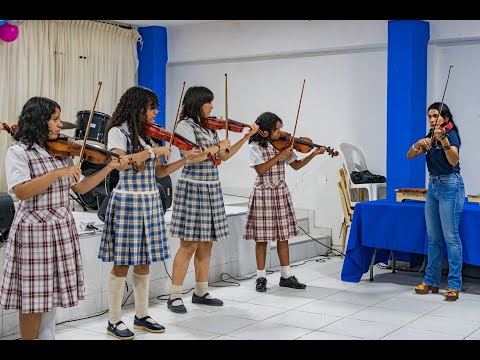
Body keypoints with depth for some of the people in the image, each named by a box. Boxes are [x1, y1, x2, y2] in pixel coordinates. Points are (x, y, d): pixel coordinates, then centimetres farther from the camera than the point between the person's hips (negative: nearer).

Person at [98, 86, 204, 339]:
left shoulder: (148, 135, 14)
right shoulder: (118, 132, -7)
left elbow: (160, 171, 14)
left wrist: (186, 160, 4)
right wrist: (152, 151, -22)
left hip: (150, 202, 7)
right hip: (127, 202, -7)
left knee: (144, 262, 12)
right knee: (122, 263, -1)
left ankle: (141, 316, 23)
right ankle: (114, 321, 10)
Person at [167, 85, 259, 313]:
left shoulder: (209, 128, 14)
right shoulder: (185, 126, -10)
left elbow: (224, 156, 18)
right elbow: (193, 157, -22)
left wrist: (246, 137, 14)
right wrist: (218, 145, -11)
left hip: (211, 189, 8)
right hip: (193, 189, -8)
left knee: (206, 244, 11)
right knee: (189, 245, -7)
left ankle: (201, 292, 21)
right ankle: (175, 297, 1)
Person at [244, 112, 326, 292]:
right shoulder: (256, 146, -7)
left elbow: (296, 165, 8)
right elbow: (260, 169, -17)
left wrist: (313, 154, -4)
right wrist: (280, 155, -20)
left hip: (281, 192, 4)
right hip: (263, 193, -4)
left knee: (283, 235, 7)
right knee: (262, 237, 0)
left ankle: (286, 276, 14)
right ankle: (261, 277, 10)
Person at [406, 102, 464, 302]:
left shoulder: (451, 134, -11)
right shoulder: (430, 137, 12)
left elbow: (454, 161, -28)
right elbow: (409, 155, 6)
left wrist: (444, 140, -42)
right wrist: (418, 144, -13)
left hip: (450, 186, -8)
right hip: (433, 186, 8)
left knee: (450, 236, -7)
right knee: (433, 237, 10)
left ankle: (454, 285, -3)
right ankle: (431, 281, 17)